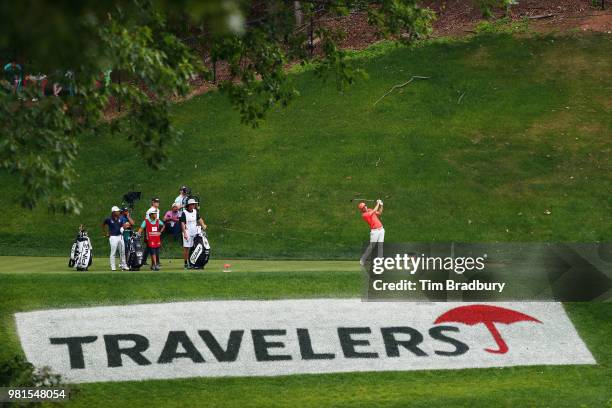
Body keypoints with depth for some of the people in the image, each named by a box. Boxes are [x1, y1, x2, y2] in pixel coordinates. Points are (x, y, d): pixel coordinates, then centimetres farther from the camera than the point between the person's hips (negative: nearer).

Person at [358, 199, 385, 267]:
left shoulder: (369, 210, 15)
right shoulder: (364, 215, -9)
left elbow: (379, 213, 21)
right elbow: (374, 211, -13)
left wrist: (381, 205, 8)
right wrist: (378, 204, -2)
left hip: (381, 229, 7)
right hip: (374, 231, -7)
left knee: (380, 246, 2)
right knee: (371, 246, -9)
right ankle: (362, 260, -3)